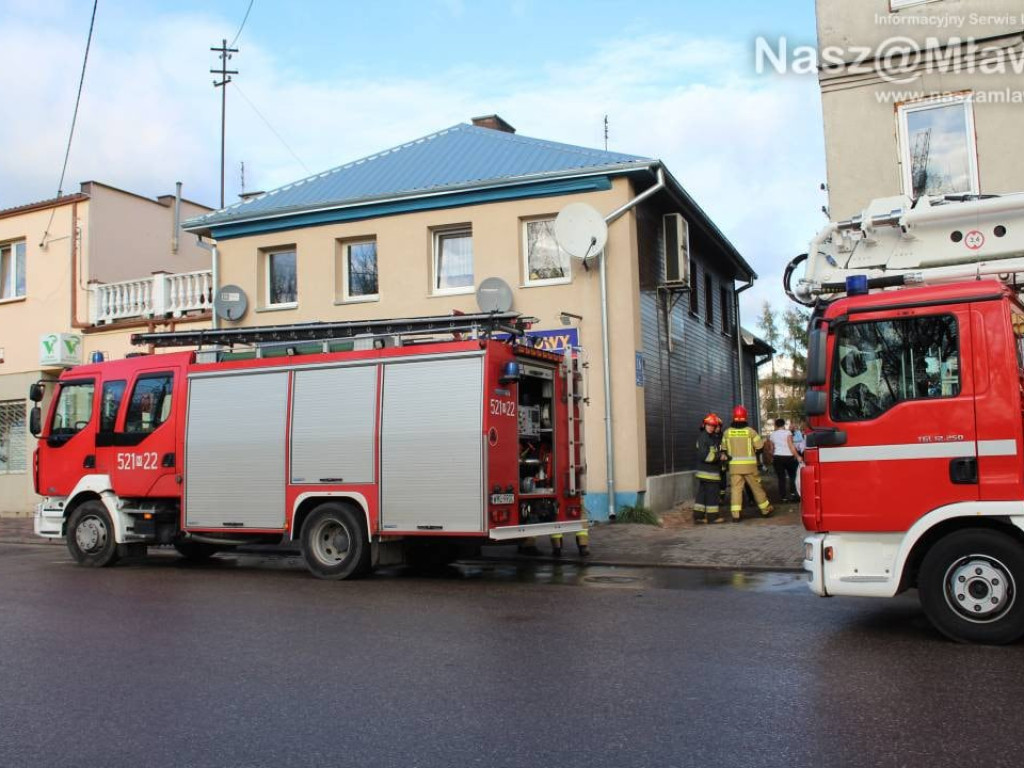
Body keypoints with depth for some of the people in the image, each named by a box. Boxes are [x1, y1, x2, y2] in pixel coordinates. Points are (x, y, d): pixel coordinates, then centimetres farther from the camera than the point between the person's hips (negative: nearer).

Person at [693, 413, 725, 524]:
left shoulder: (714, 437, 17)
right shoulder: (703, 437, -14)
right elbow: (704, 455, -22)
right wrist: (719, 456, -18)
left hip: (703, 471, 10)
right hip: (709, 471, -10)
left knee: (702, 493, 10)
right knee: (712, 493, -3)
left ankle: (698, 515, 13)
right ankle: (712, 516, 4)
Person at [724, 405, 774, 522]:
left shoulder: (727, 432, -2)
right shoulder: (750, 431, -7)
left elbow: (724, 449, 7)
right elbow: (760, 446, -2)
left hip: (734, 465, 1)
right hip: (749, 465, -1)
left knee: (735, 488, 1)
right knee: (756, 487, 11)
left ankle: (736, 514, -7)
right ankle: (766, 510, 24)